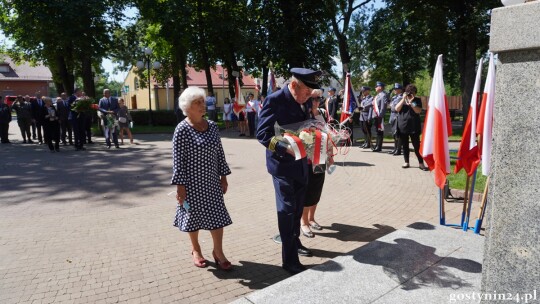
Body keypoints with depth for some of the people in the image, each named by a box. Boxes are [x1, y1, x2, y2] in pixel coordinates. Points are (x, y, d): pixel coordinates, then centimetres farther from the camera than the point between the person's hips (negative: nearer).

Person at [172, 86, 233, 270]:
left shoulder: (212, 126, 2)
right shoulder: (182, 129, -13)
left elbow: (220, 153, 7)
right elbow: (178, 160, -14)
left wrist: (224, 176, 7)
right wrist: (180, 186, -15)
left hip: (212, 181, 5)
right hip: (192, 183, -4)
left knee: (217, 215, 7)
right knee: (194, 216, 12)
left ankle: (218, 252, 22)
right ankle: (196, 250, 33)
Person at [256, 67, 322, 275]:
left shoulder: (303, 101, 7)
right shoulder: (275, 100, -16)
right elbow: (262, 133, -21)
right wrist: (286, 148, -32)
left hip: (300, 163, 8)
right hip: (283, 164, -8)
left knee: (298, 207, 20)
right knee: (287, 209, -3)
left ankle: (295, 242, 41)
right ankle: (290, 260, 7)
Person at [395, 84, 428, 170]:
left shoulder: (417, 100, 5)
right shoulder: (402, 100, 9)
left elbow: (418, 111, -9)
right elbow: (397, 109, -7)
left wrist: (411, 103, -18)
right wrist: (403, 99, -12)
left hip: (414, 127, -2)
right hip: (402, 127, 2)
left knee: (417, 146, -4)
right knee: (405, 146, 9)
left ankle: (421, 163, 1)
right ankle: (406, 162, 18)